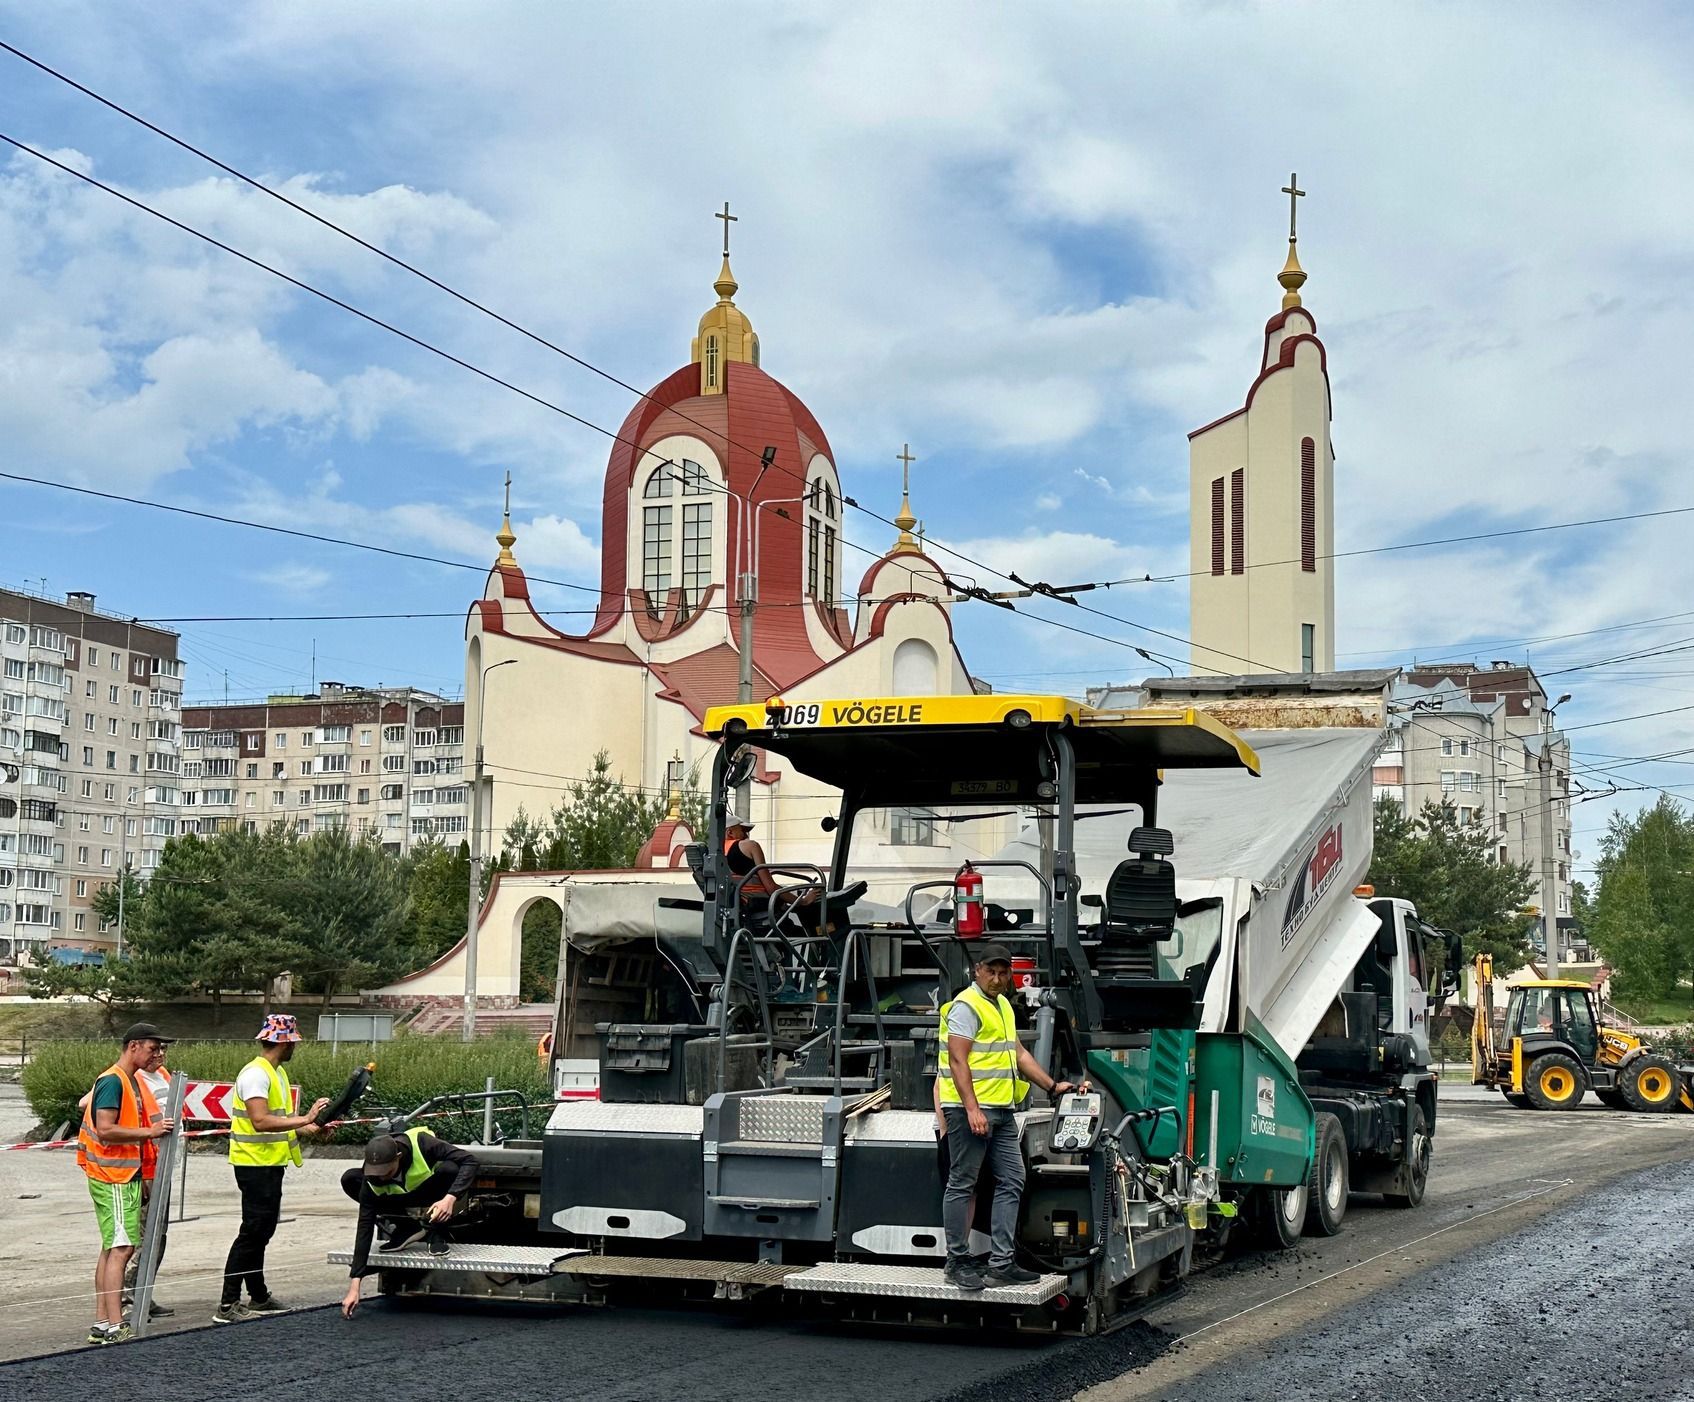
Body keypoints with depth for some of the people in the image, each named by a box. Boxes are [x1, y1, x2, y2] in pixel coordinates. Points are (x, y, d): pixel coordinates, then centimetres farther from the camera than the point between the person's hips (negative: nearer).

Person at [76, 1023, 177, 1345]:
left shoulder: (130, 1080, 16)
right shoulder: (112, 1081, -14)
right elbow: (105, 1129, -23)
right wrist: (149, 1131, -20)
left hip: (125, 1176, 10)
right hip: (113, 1177, -10)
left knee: (113, 1248, 11)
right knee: (121, 1248, -12)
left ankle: (102, 1324, 15)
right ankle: (114, 1327, -14)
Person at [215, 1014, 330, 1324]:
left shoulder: (276, 1072, 15)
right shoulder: (255, 1073, -18)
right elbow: (260, 1121, -28)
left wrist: (307, 1129, 11)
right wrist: (304, 1119, -29)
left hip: (271, 1163, 10)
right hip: (255, 1164, -10)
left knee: (262, 1231, 16)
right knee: (253, 1232, -9)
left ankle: (259, 1297, 26)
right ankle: (227, 1306, -8)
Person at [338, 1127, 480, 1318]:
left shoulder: (422, 1144, -35)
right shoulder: (371, 1178, -27)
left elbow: (469, 1162, -34)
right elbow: (365, 1226, -26)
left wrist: (450, 1198, -50)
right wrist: (355, 1284, -30)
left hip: (436, 1198, -3)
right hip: (404, 1201, 3)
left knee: (449, 1169, -39)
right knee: (350, 1180, -20)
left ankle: (435, 1231, -14)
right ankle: (406, 1228, -7)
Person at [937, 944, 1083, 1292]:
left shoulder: (1002, 1005, 19)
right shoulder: (966, 1006, -10)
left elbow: (1018, 1053, 26)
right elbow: (957, 1060, -18)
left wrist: (1052, 1086, 20)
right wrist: (972, 1109, -24)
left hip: (1002, 1111, 10)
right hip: (970, 1109, -10)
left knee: (1011, 1182, 7)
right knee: (962, 1185, -2)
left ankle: (1002, 1264, 10)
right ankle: (958, 1263, 4)